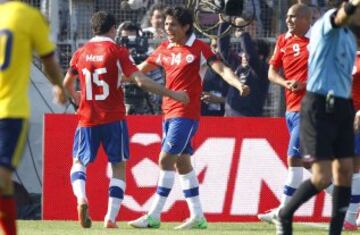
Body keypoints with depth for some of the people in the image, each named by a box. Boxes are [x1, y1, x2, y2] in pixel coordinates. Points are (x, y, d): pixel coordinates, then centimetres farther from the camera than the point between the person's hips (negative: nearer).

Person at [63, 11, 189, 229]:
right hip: (113, 119, -2)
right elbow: (140, 80, -16)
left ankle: (81, 198, -17)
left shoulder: (81, 53, 5)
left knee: (79, 162, 13)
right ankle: (111, 217, 0)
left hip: (87, 119, 2)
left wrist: (74, 96, 44)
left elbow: (67, 82, 21)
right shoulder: (117, 52, -7)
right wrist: (172, 94, -11)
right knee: (119, 166, 9)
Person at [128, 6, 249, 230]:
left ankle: (154, 216, -11)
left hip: (186, 113, -7)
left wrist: (239, 85, -31)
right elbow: (141, 69, 22)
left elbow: (221, 69, -14)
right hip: (169, 111, 7)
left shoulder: (199, 48, -6)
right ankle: (197, 216, 17)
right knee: (182, 161, 10)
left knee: (166, 159, -13)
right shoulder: (164, 48, 11)